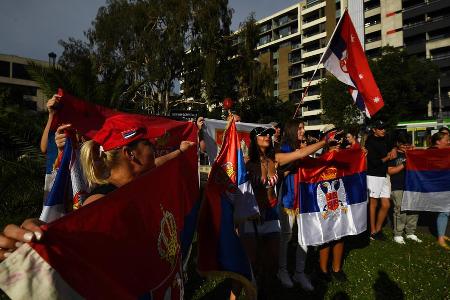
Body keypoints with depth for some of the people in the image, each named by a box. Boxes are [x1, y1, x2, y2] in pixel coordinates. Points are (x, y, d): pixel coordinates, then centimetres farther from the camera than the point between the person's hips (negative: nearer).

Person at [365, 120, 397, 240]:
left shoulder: (385, 139, 11)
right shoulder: (370, 142, -10)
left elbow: (394, 144, 32)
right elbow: (374, 162, -15)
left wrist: (394, 150, 10)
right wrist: (388, 157, -1)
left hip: (385, 175, 7)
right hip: (374, 176, -7)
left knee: (386, 205, 7)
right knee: (373, 203, 1)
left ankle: (378, 229, 23)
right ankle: (372, 231, 13)